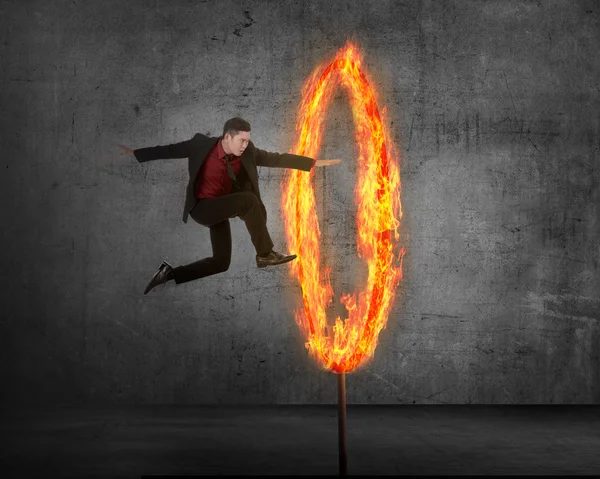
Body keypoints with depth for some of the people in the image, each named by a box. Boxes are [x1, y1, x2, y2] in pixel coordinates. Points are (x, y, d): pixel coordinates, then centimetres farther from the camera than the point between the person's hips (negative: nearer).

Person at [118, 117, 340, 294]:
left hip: (222, 209, 6)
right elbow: (170, 150, -5)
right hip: (201, 207, -6)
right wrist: (135, 152, -1)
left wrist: (316, 163, -7)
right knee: (249, 200, -28)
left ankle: (170, 273, 15)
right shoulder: (202, 144, -17)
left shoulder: (247, 152, -8)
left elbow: (276, 159, -4)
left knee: (220, 263, 5)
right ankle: (265, 254, -17)